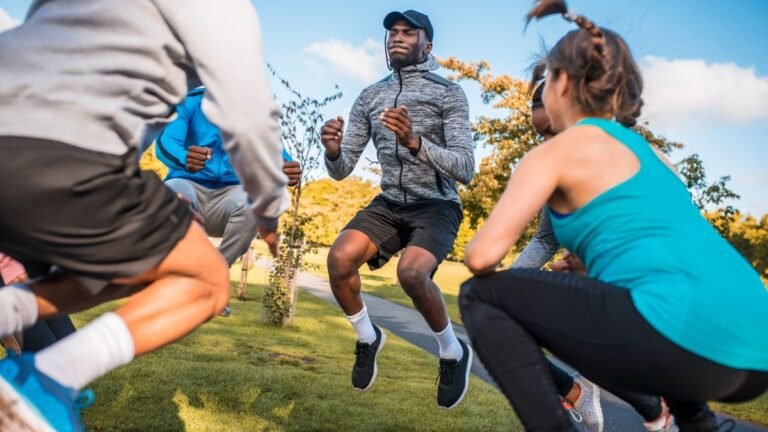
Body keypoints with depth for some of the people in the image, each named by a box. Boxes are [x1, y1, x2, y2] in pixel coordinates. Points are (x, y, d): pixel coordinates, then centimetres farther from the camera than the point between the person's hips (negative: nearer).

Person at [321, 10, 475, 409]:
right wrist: (333, 151, -21)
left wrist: (415, 142, -32)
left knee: (411, 272, -31)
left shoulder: (448, 93, -5)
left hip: (436, 206, -4)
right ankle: (368, 337, 6)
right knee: (339, 258, -22)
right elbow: (341, 170, 4)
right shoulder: (368, 98, 7)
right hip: (389, 204, 4)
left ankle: (453, 352, -2)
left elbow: (465, 169, -16)